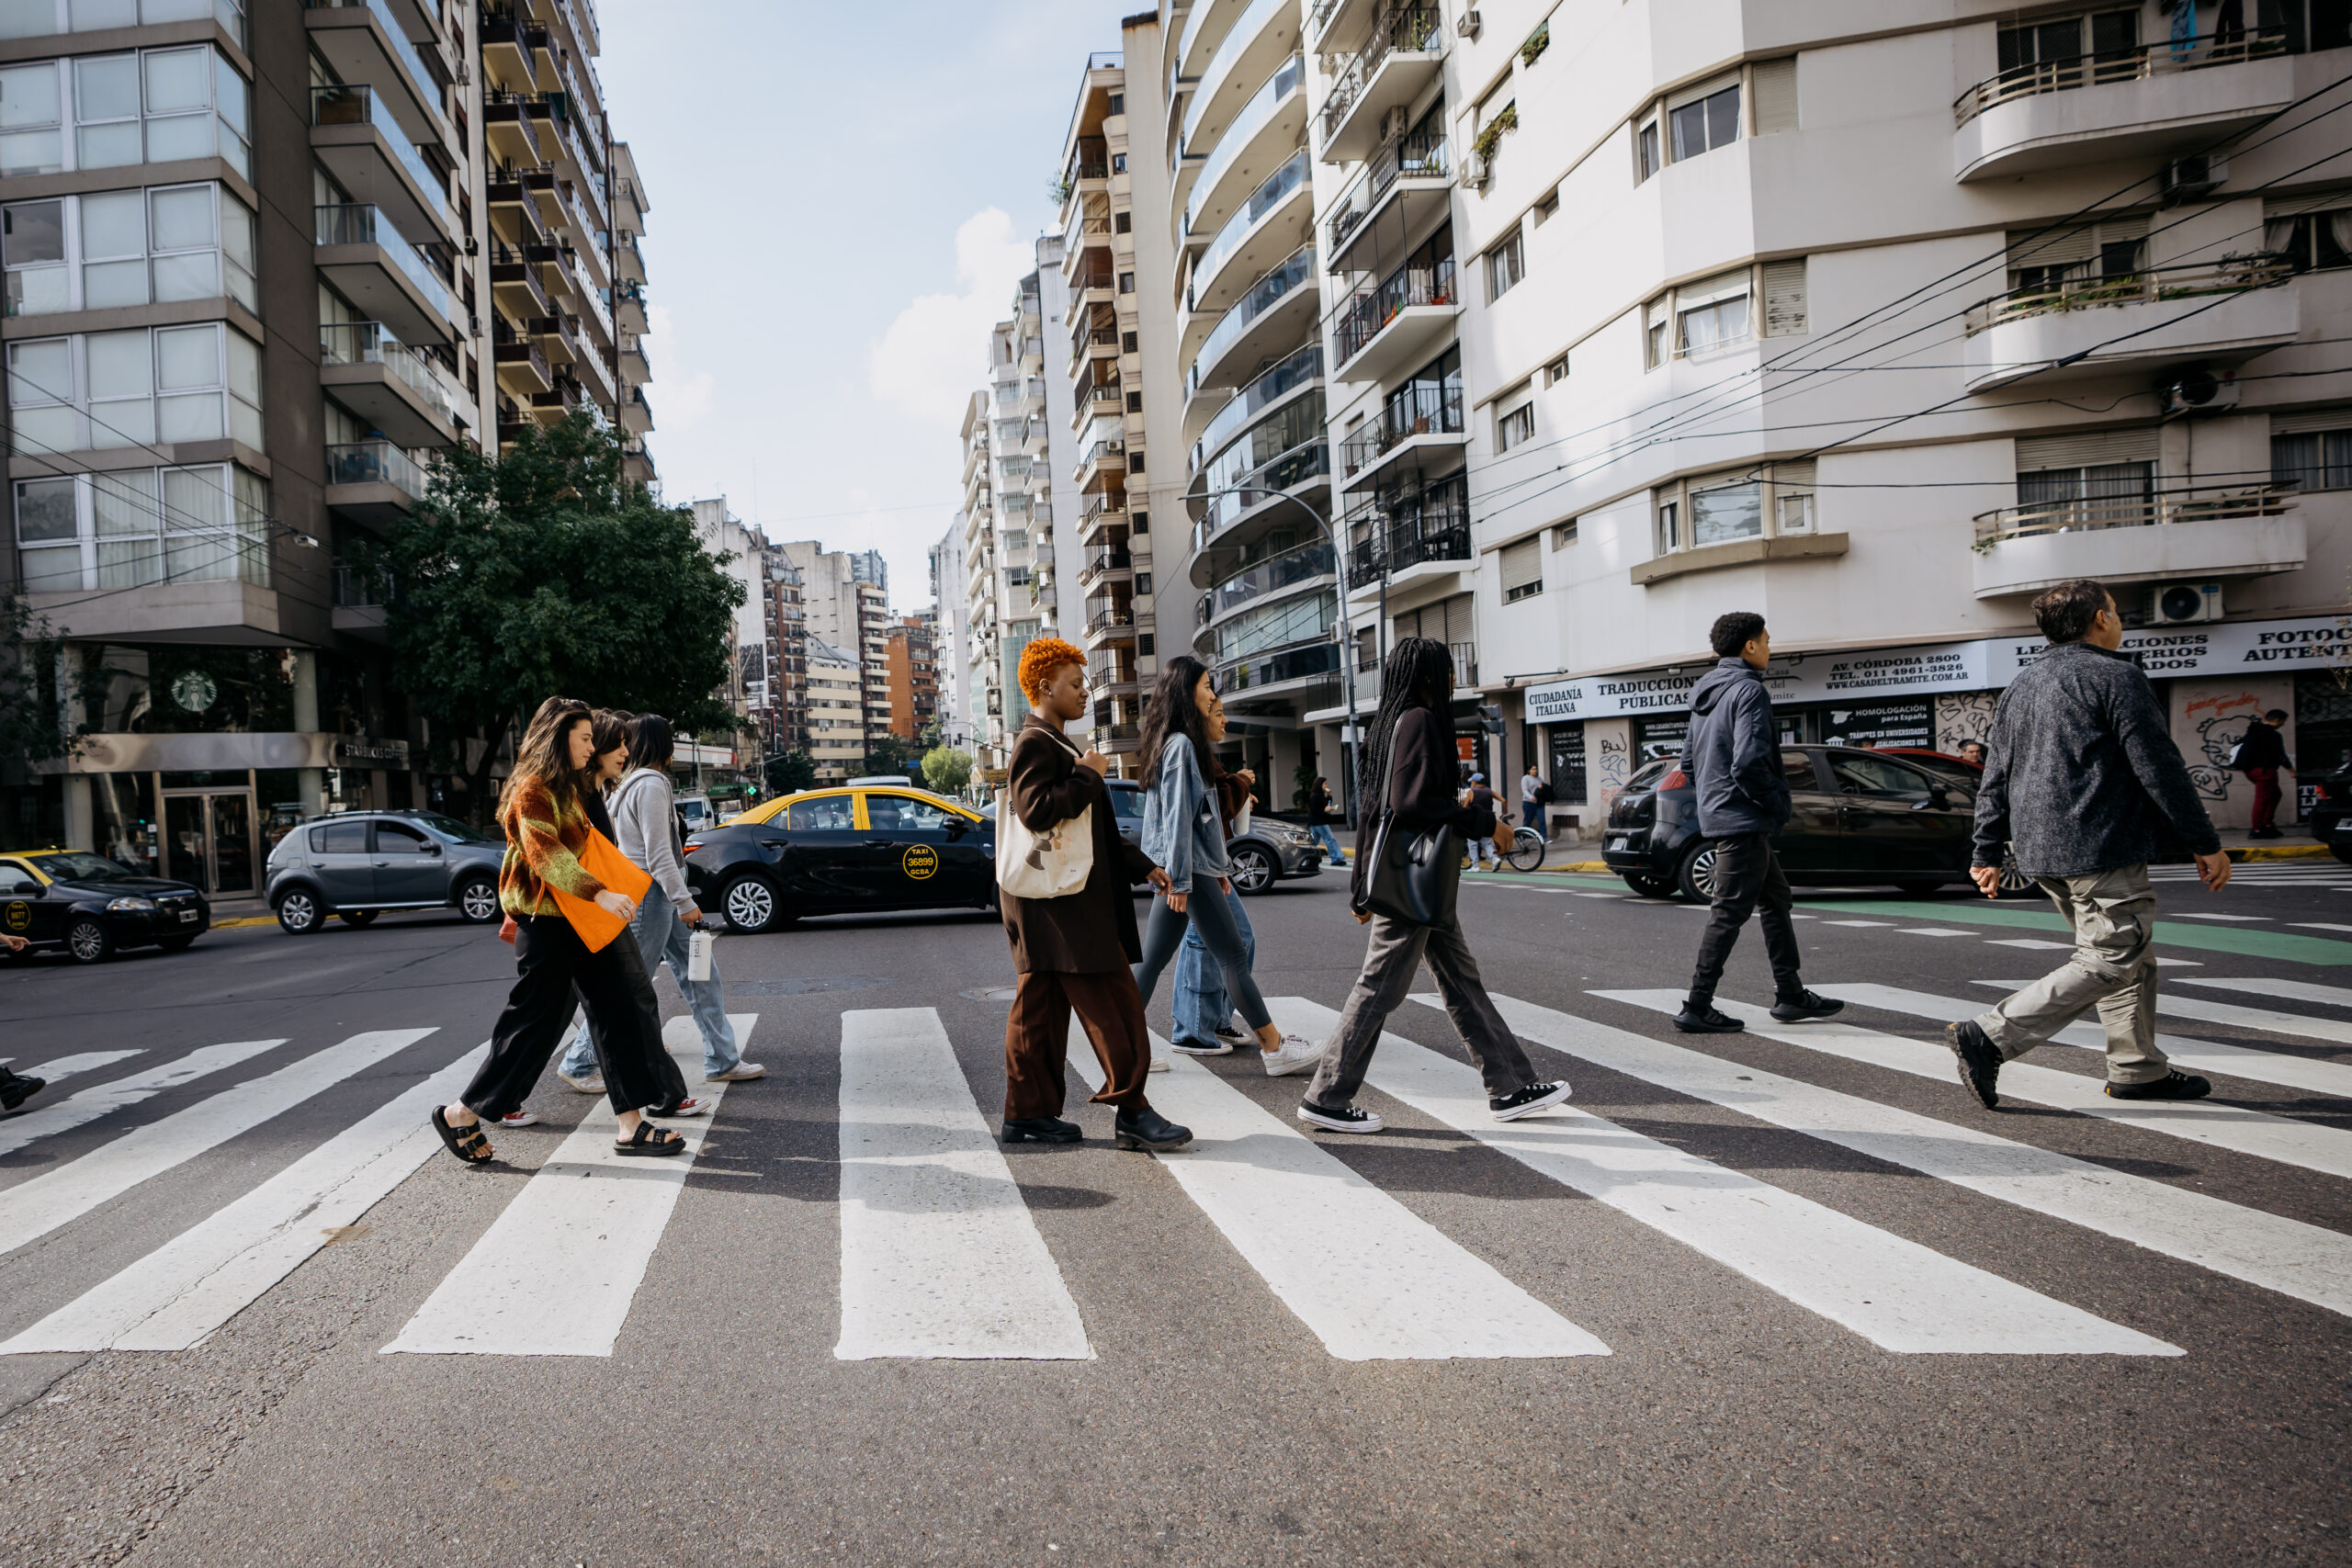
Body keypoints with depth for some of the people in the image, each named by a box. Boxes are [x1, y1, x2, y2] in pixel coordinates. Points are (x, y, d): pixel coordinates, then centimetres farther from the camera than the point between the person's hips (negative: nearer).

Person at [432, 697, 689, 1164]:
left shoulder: (568, 788, 17)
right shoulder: (532, 788, -12)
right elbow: (545, 854, -25)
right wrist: (598, 893, -36)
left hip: (578, 919, 9)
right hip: (545, 920, -9)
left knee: (617, 1011, 2)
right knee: (535, 1023, -2)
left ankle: (631, 1125, 2)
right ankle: (462, 1115, 17)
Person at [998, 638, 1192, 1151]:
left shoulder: (1054, 744, 22)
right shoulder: (1034, 744, -11)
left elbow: (1092, 828, 26)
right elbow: (1036, 810, -27)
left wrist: (1141, 865, 24)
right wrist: (1087, 775, -16)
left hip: (1057, 902, 11)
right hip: (1062, 902, -11)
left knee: (1039, 1010, 11)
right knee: (1113, 1006, -6)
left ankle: (1027, 1113, 18)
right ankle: (1131, 1111, 0)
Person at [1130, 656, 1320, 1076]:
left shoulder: (1181, 744, 19)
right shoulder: (1180, 744, -12)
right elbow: (1177, 815, -18)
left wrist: (1218, 868, 22)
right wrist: (1180, 879, -20)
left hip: (1185, 870, 10)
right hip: (1189, 870, -10)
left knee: (1152, 960, 8)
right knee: (1233, 957, -4)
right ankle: (1275, 1049, 3)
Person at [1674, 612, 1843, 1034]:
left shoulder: (1706, 693, 15)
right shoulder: (1748, 690, -14)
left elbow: (1689, 760, 19)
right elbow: (1749, 762, -24)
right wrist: (1779, 804, -11)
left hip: (1717, 814, 10)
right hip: (1743, 820, -10)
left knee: (1776, 899, 18)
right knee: (1729, 913, -6)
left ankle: (1790, 995, 24)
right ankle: (1697, 1007, -3)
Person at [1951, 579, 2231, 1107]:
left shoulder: (2020, 686, 15)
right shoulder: (2116, 676, -7)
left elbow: (1995, 779, 15)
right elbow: (2159, 767, -10)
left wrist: (1987, 853, 17)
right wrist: (2206, 844, -4)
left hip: (2042, 850, 9)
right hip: (2102, 848, -8)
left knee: (2132, 954, 19)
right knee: (2109, 961, -5)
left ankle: (2138, 1068, 23)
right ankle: (1989, 1037, -15)